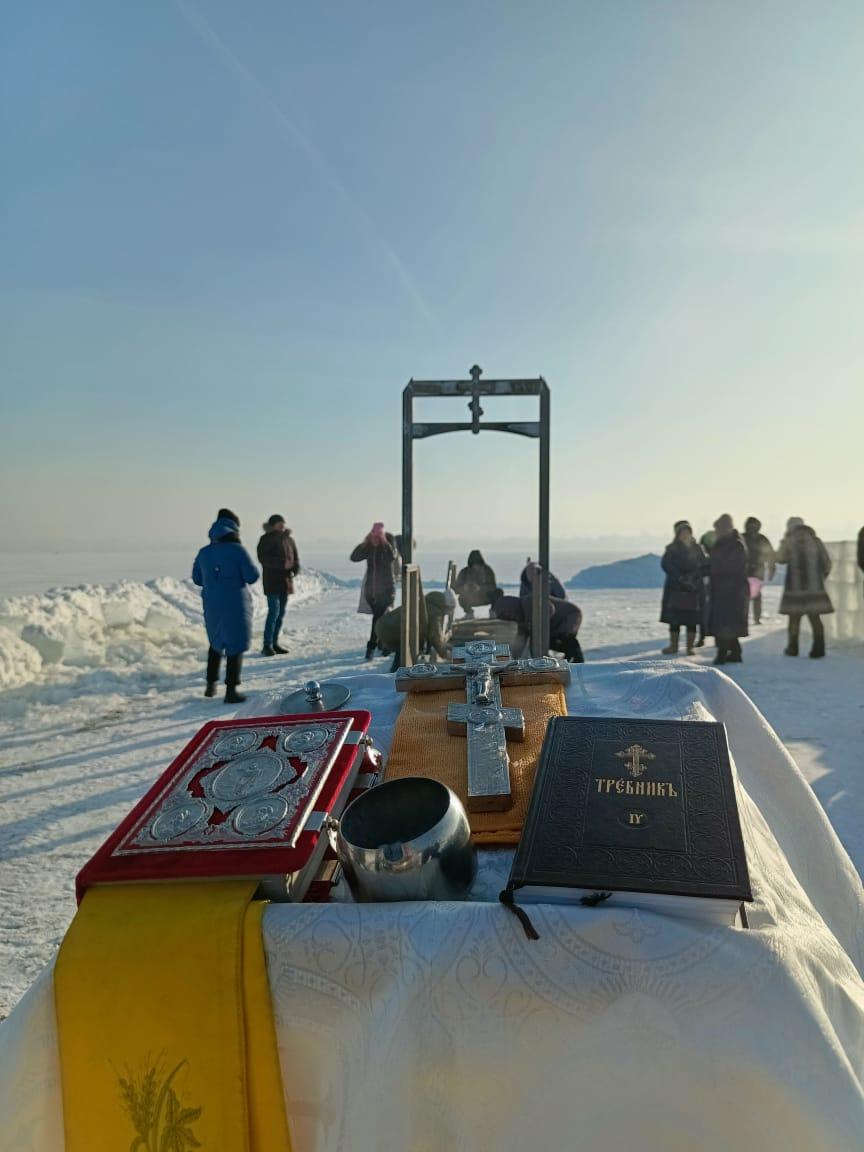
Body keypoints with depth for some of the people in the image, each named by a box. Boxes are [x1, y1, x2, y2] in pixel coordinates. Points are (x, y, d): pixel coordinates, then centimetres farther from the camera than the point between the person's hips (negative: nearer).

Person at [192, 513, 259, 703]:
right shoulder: (237, 550, -13)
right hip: (235, 605, -5)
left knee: (216, 643, 23)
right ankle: (231, 691, 1)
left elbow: (197, 578, 11)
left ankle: (211, 684, 29)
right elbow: (252, 576, -14)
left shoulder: (204, 552, 3)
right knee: (235, 646, 2)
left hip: (212, 605, 5)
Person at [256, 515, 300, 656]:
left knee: (281, 613, 7)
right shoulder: (266, 540, -6)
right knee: (274, 611, -12)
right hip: (272, 581, -6)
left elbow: (295, 558, 13)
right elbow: (263, 558, -16)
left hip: (285, 581, 6)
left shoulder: (288, 540, 10)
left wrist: (293, 571, -6)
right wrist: (282, 563, -24)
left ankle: (274, 643, 15)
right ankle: (267, 645, -9)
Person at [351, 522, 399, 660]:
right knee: (380, 617, 15)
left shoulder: (388, 544, -4)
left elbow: (392, 557, -26)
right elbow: (354, 557, -5)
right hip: (370, 588, 5)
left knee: (378, 617, -15)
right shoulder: (368, 547, 7)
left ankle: (371, 647, -18)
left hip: (386, 588, -5)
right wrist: (364, 542, -12)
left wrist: (384, 542, -22)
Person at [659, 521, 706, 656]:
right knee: (674, 618, 2)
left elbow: (704, 567, 2)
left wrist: (692, 578, -15)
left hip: (694, 588, 1)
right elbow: (666, 565, -10)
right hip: (675, 588, 0)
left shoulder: (697, 549, 6)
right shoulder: (672, 549, 2)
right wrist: (680, 578, -20)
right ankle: (673, 645, 11)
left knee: (691, 619, 0)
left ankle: (690, 647, 6)